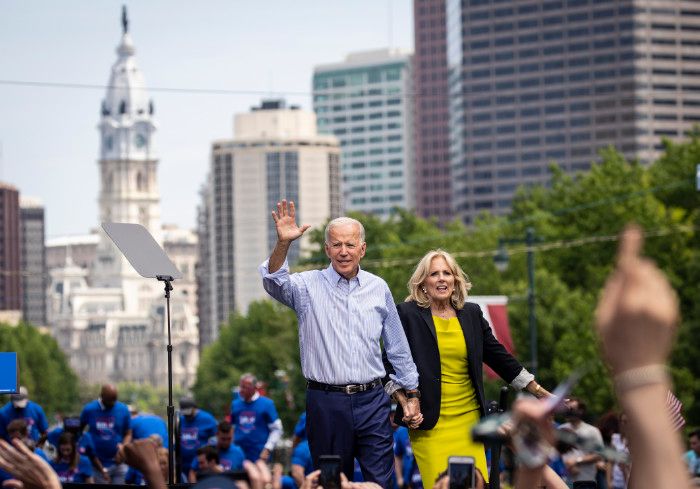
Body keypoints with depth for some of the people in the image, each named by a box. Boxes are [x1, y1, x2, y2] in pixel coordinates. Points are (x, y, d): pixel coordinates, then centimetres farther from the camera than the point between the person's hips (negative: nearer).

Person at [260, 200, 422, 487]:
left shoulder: (378, 288, 10)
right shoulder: (308, 286, 1)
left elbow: (397, 347, 17)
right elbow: (274, 282, -21)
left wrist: (411, 394, 18)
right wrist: (283, 244, -38)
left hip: (372, 400, 2)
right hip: (326, 402, -2)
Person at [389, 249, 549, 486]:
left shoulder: (472, 314, 11)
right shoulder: (408, 314, 1)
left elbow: (499, 356, 17)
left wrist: (540, 393, 17)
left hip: (468, 419, 4)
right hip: (430, 422, -4)